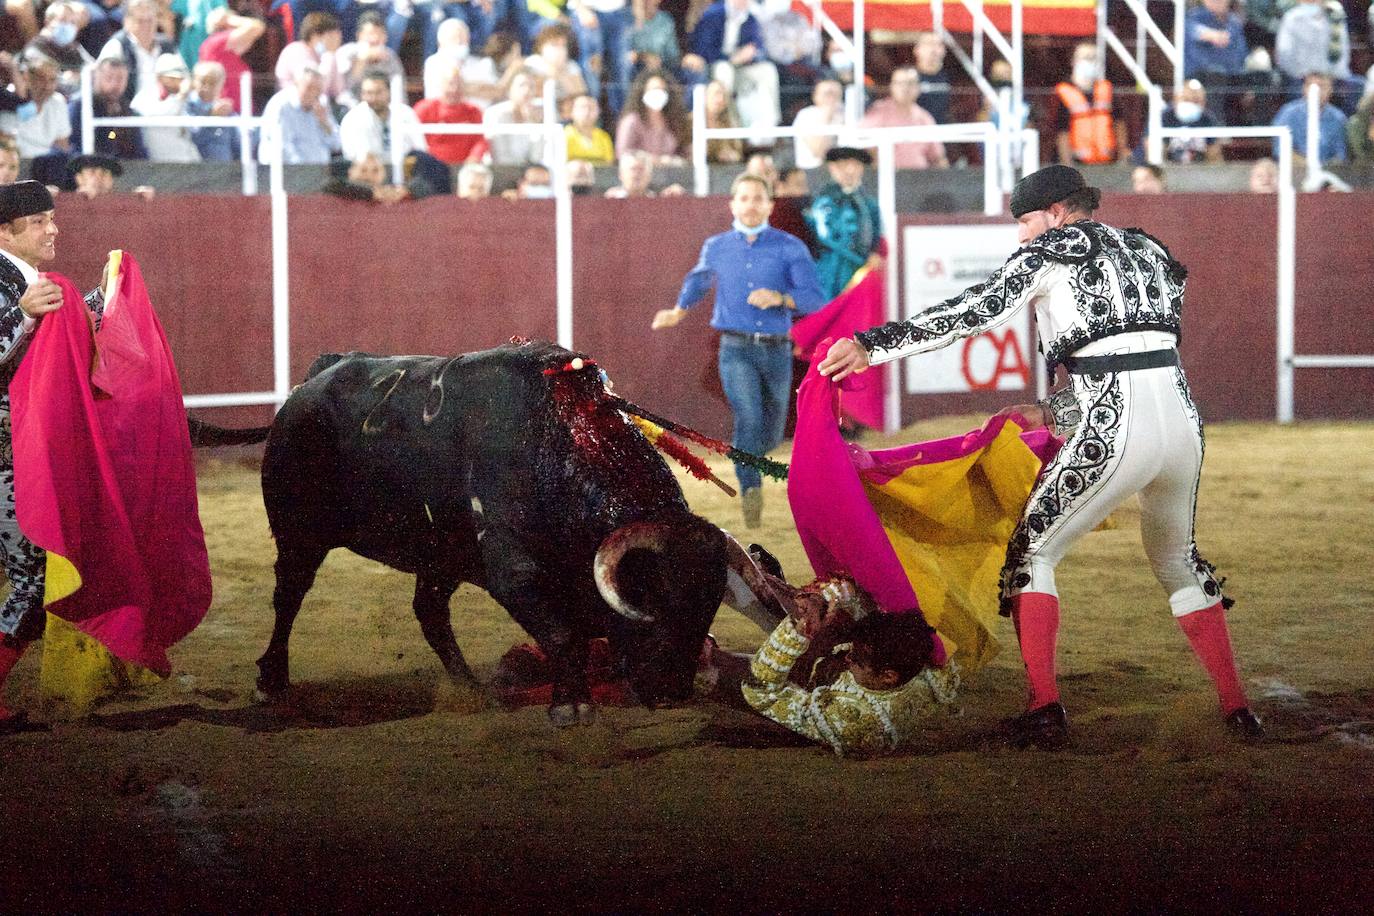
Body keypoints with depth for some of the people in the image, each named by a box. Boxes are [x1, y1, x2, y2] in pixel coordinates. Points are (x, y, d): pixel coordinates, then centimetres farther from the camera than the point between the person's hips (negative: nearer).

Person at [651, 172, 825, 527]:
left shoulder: (790, 248, -1)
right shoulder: (716, 248, 8)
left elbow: (816, 300, -8)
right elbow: (699, 279, 32)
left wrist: (780, 298, -24)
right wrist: (678, 311, 36)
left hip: (777, 351, 1)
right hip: (736, 350, -1)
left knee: (770, 435, 13)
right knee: (749, 416, -25)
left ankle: (744, 454, 45)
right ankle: (750, 489, -29)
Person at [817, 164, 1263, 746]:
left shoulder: (1055, 249, 4)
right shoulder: (1147, 249, 24)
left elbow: (977, 311, -5)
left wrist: (873, 346, -6)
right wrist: (1056, 410, 30)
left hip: (1115, 430, -7)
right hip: (1183, 417, 7)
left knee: (1032, 552, 7)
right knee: (1178, 559, 26)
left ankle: (1045, 709, -5)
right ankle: (1236, 709, 23)